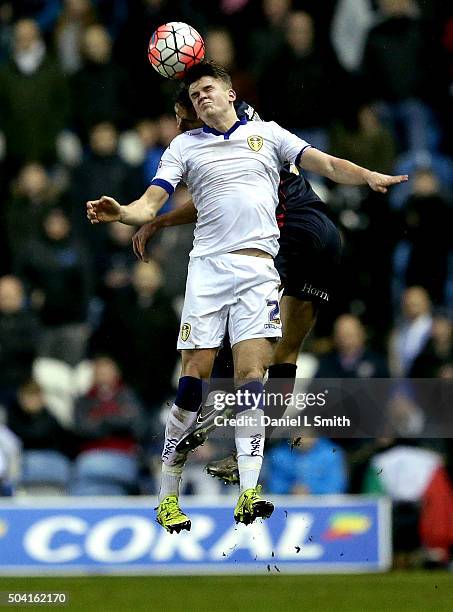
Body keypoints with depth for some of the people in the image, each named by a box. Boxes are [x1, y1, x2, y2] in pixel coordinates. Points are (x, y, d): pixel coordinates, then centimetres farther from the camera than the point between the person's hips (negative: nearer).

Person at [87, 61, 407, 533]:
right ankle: (168, 496, 0)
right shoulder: (184, 146, 14)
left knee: (251, 379, -10)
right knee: (193, 378, -6)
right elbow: (150, 205, 6)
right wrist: (119, 213, -15)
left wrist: (368, 176, -11)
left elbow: (326, 165, 8)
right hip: (208, 266, 0)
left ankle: (248, 494, -17)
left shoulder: (267, 133, 14)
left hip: (259, 268, 0)